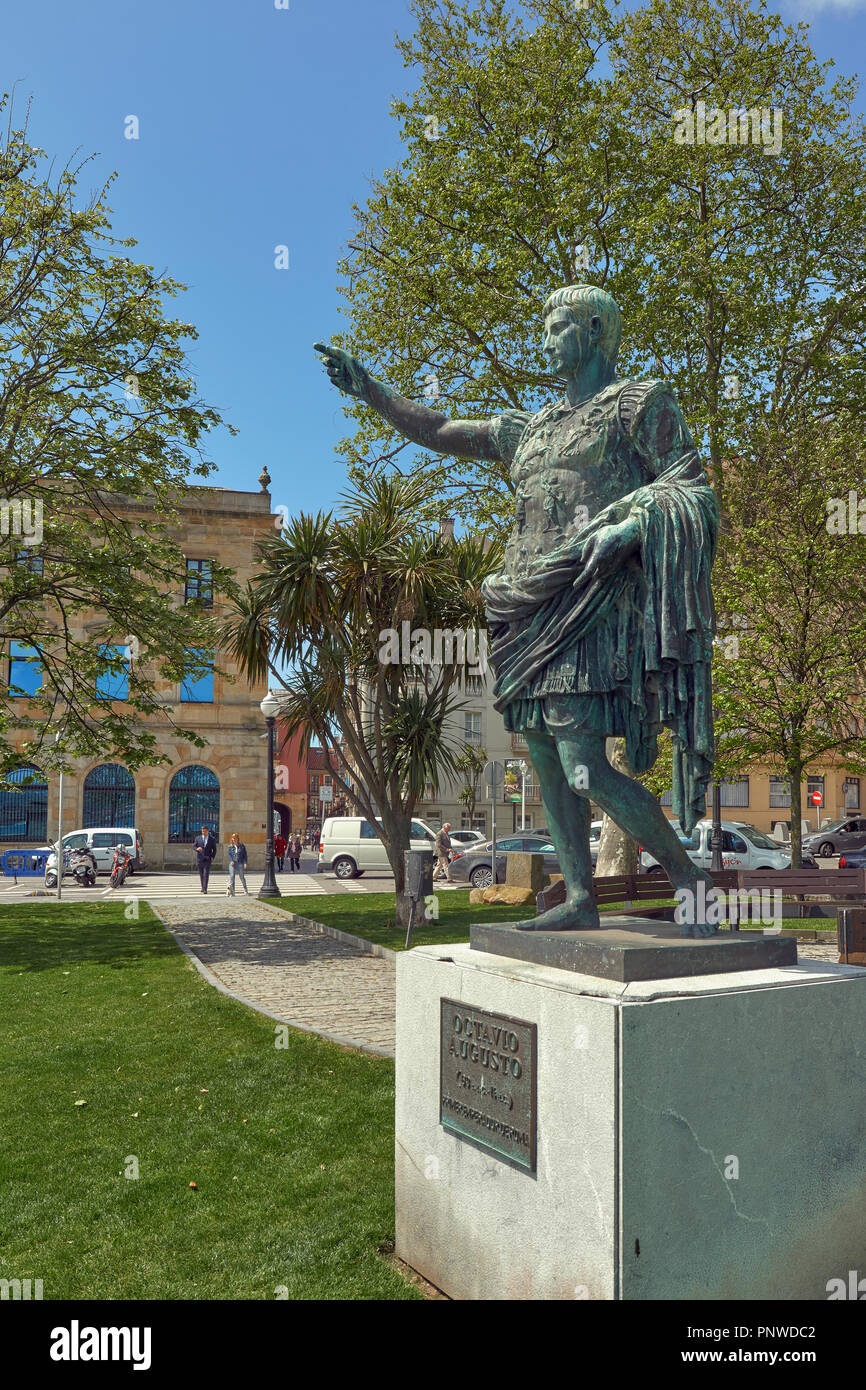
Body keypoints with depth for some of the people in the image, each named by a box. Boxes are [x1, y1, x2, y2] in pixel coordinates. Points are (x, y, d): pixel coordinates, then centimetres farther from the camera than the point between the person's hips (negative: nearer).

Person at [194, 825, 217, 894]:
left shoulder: (212, 839, 4)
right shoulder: (198, 838, 7)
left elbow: (214, 850, 7)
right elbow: (194, 846, 3)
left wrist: (212, 858, -5)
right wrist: (197, 849, -21)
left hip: (207, 859, -2)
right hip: (199, 859, 2)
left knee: (206, 874, -13)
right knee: (201, 874, 9)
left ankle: (205, 889, -17)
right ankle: (203, 887, 24)